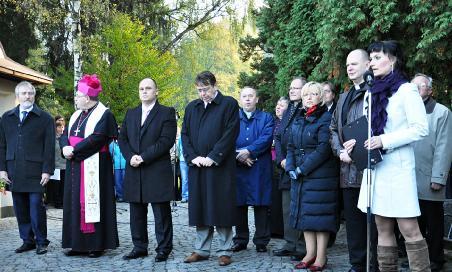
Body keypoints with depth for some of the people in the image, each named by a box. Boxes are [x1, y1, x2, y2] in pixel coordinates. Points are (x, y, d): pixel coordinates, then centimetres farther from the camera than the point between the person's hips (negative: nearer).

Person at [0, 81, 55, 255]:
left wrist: (47, 170, -8)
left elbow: (49, 146, -1)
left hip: (35, 171, -4)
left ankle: (41, 242, 7)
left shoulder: (44, 118, 4)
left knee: (36, 207, -5)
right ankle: (27, 240, 16)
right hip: (14, 172, 4)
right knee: (20, 208, 6)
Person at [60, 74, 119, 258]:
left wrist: (74, 150, -16)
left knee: (92, 202, -5)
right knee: (75, 203, 8)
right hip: (75, 166, 8)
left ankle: (97, 244, 3)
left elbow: (96, 138, -20)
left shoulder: (103, 114, -9)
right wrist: (65, 147, -10)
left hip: (94, 166, -8)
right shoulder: (77, 115, 16)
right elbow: (65, 135, 12)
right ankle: (79, 243, 16)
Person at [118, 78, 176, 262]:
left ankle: (163, 249, 8)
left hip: (158, 171, -5)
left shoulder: (166, 113, 0)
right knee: (137, 213, 10)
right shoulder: (131, 114, 17)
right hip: (134, 171, 5)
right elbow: (122, 138, 11)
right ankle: (139, 247, 19)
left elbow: (166, 140, -11)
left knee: (161, 213, 0)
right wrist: (131, 157, -7)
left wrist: (143, 157, -15)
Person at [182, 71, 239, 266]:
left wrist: (213, 157, -14)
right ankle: (201, 250, 17)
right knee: (200, 208, 8)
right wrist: (192, 157, -3)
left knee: (221, 208, -1)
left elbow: (230, 133, -9)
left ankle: (224, 251, 7)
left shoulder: (229, 104, 0)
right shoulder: (192, 107, 15)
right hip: (197, 166, 5)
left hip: (220, 166, -5)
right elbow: (185, 134, 12)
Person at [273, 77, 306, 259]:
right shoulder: (288, 111, 18)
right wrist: (281, 160, 1)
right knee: (287, 208, 11)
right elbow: (278, 137, 15)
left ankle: (302, 248, 1)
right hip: (286, 167, 8)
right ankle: (290, 244, 19)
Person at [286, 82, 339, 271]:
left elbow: (324, 148, -15)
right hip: (300, 176, 7)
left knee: (319, 213, -4)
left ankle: (321, 257, 2)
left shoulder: (326, 118, -7)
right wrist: (291, 168, -2)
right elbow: (291, 146, 15)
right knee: (304, 212, 8)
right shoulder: (298, 120, 15)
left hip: (320, 175, -7)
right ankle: (310, 253, 15)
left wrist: (302, 168, -15)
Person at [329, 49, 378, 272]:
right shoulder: (344, 98, 21)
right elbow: (333, 128, 22)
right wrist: (340, 151, 5)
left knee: (373, 224, -3)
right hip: (348, 171, 7)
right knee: (353, 222, 12)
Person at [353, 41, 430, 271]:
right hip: (375, 166, 7)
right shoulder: (371, 93, 15)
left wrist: (385, 141, -17)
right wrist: (357, 142, 3)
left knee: (408, 228, -9)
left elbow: (420, 128, -11)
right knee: (383, 229, 9)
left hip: (398, 166, -7)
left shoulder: (405, 90, -5)